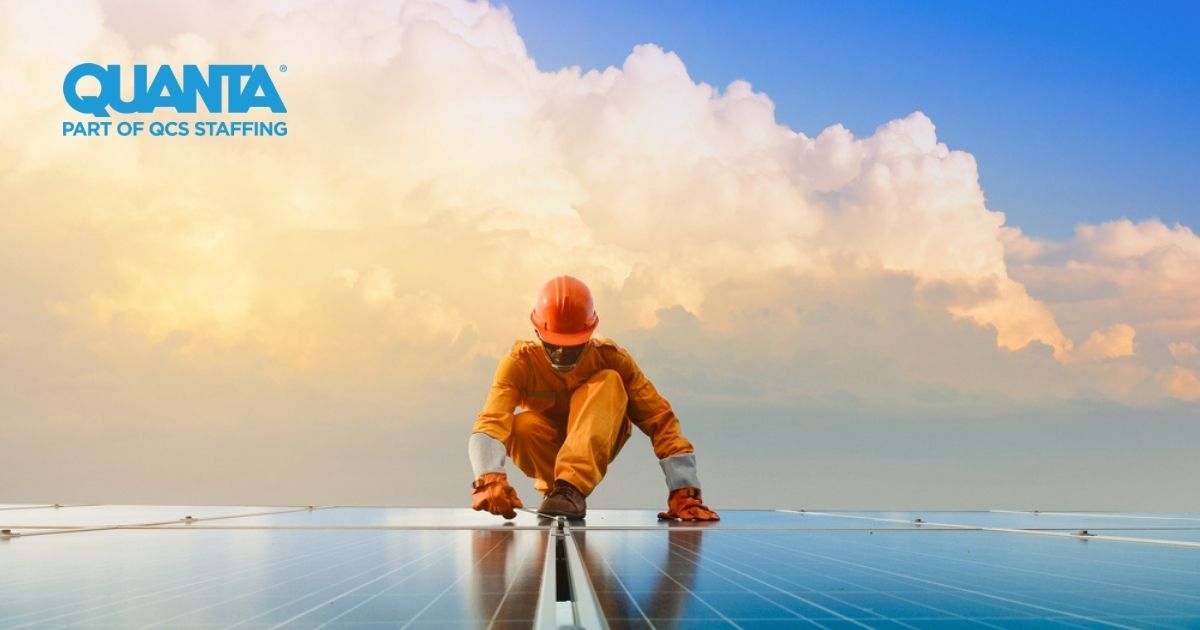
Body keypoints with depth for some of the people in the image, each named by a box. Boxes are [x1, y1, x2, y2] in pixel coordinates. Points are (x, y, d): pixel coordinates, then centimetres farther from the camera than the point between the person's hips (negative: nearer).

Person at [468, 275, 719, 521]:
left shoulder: (611, 358, -19)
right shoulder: (520, 363, -21)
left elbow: (659, 420, -22)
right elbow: (491, 422, -36)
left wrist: (684, 491, -32)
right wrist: (490, 478, -56)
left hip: (594, 451, 1)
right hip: (547, 452, 0)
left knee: (609, 382, -28)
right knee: (522, 425, -35)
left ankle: (571, 487, -38)